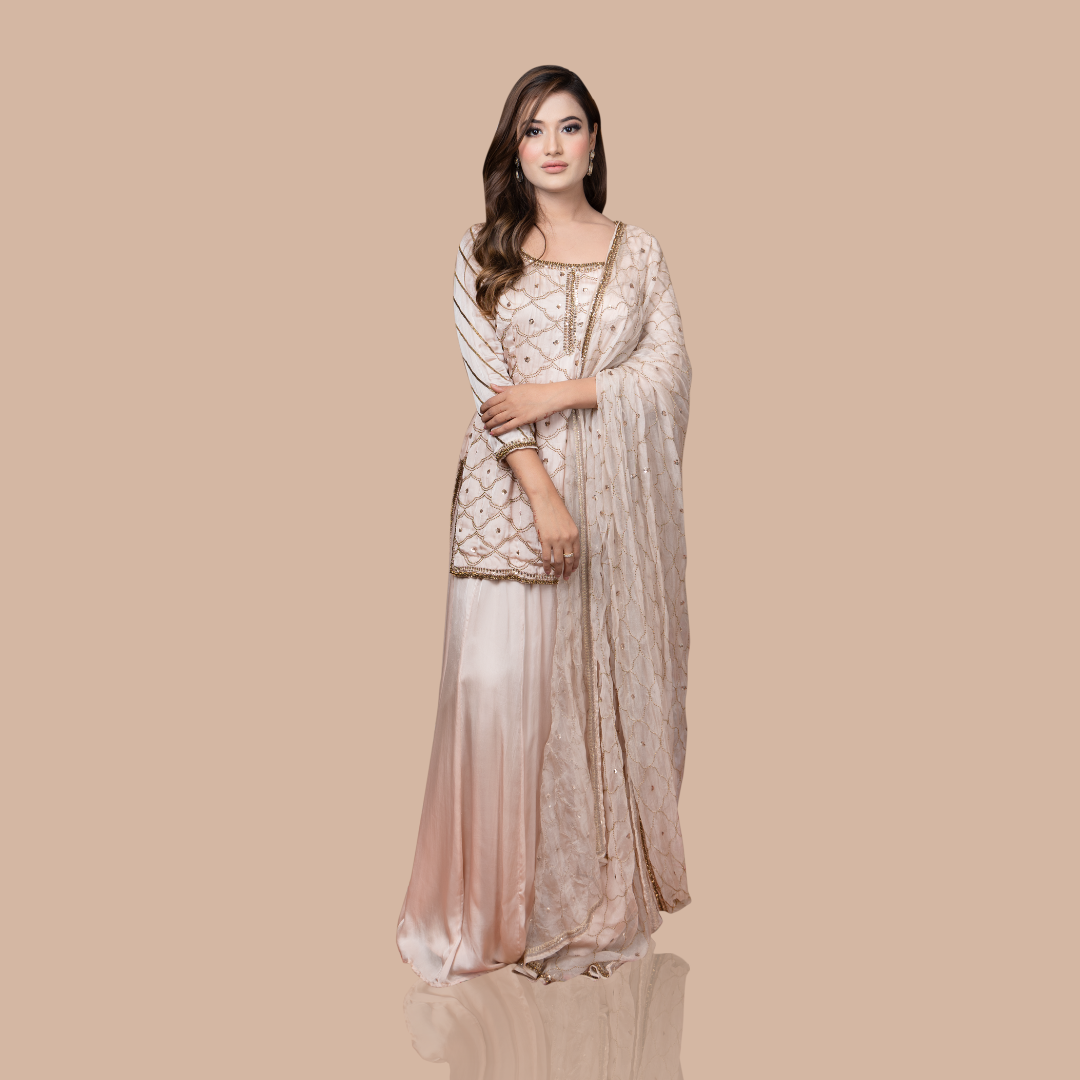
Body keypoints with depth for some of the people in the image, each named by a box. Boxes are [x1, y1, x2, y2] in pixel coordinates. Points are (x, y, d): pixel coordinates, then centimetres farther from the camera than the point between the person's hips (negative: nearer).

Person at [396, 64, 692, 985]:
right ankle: (497, 903, 5)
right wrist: (543, 493, -14)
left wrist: (560, 392, -11)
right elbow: (487, 383, -4)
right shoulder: (483, 251, 6)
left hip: (615, 491, 1)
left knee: (609, 685, 4)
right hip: (512, 492, -1)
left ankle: (608, 896, 17)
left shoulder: (639, 252, 10)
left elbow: (669, 370, 1)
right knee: (498, 681, -8)